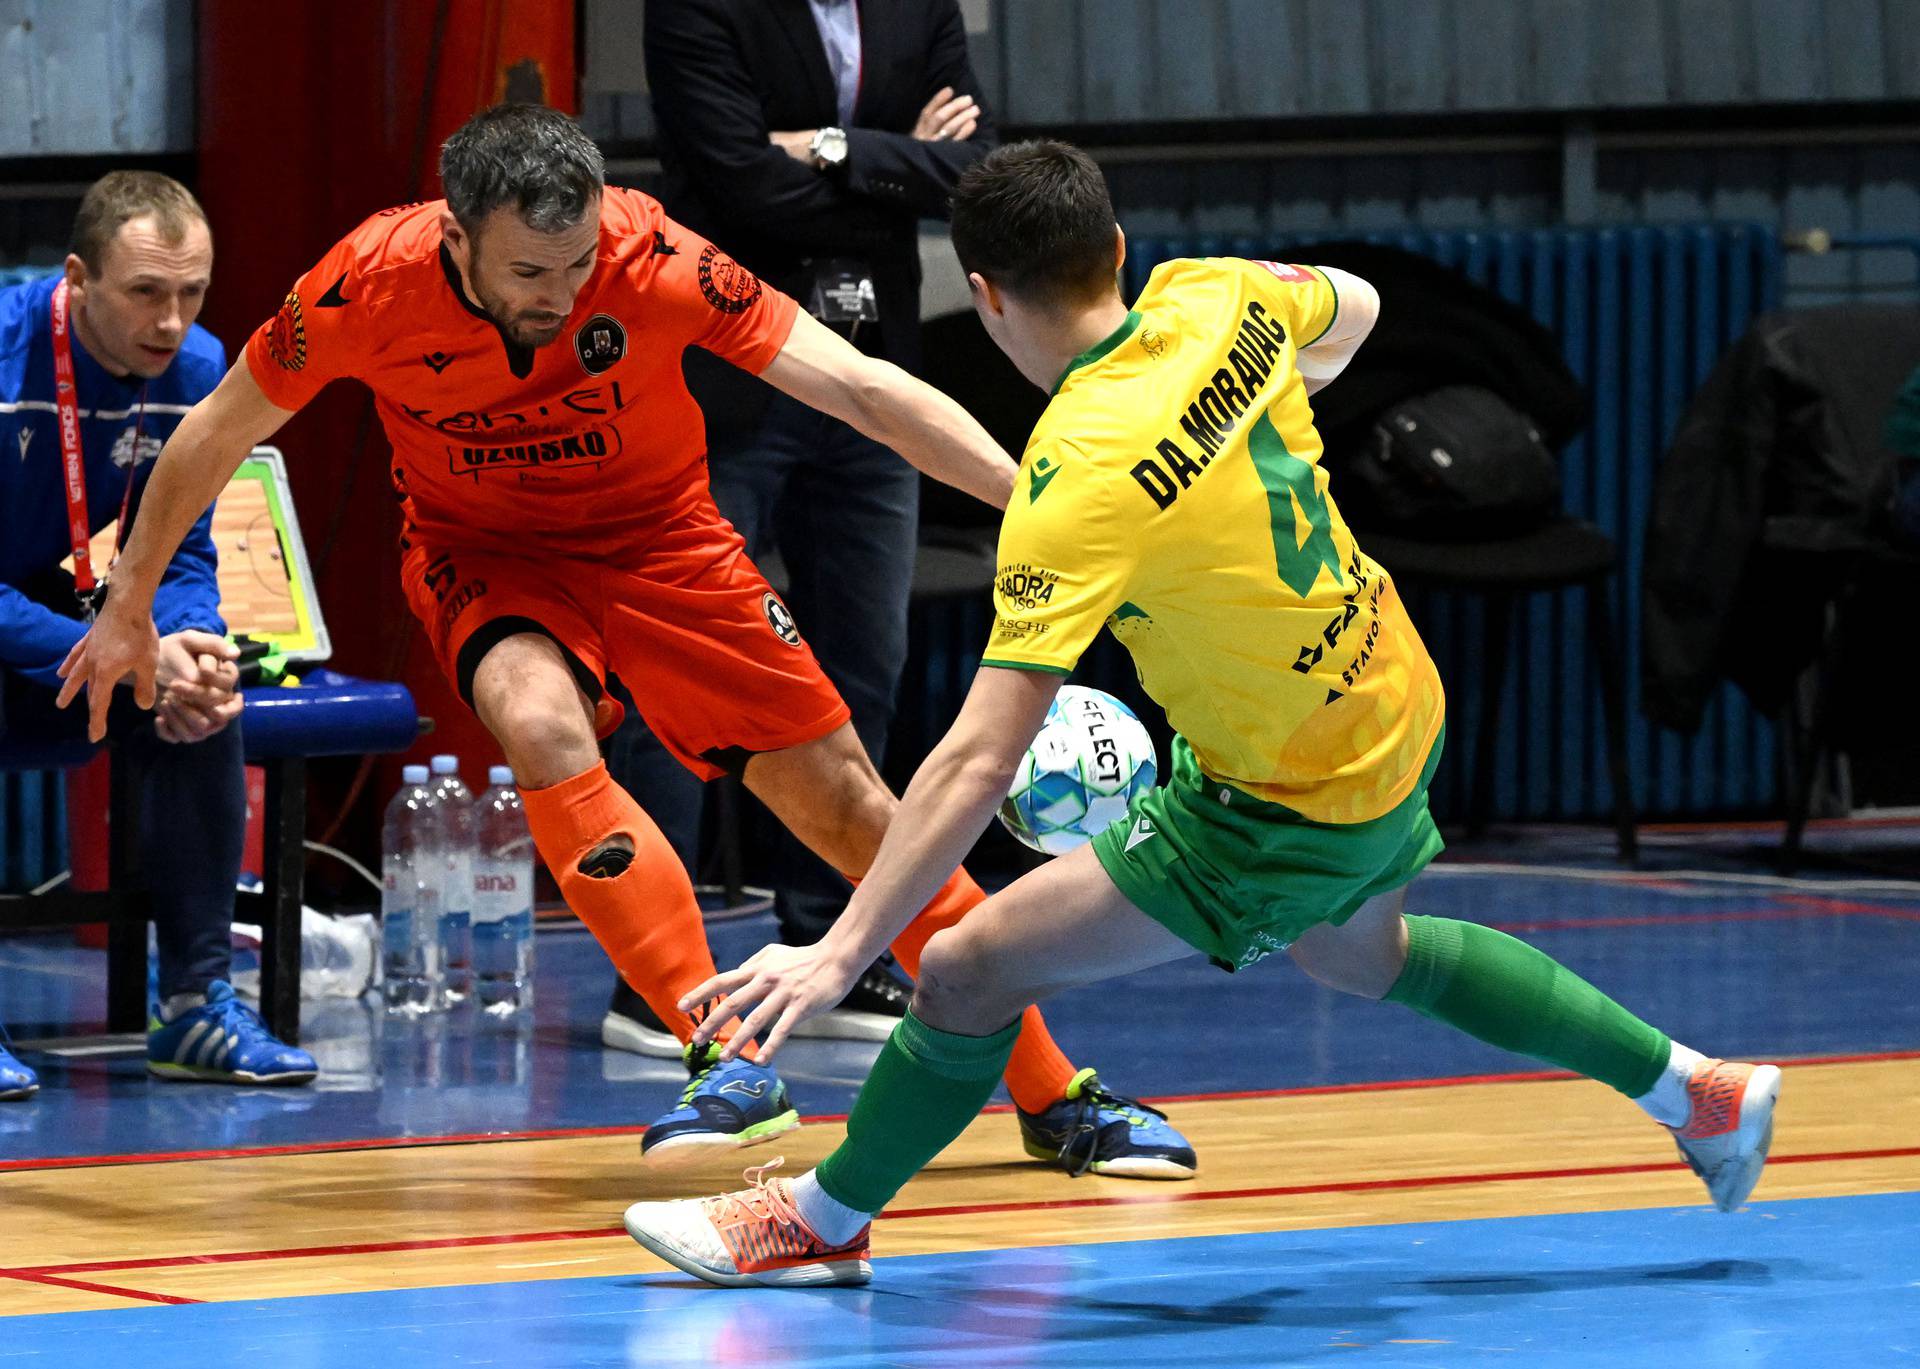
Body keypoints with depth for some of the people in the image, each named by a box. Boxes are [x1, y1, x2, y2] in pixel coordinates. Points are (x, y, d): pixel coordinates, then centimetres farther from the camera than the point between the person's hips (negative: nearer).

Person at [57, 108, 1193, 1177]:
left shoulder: (653, 259, -28)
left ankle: (1055, 1097, 13)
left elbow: (864, 389, -27)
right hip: (485, 555, 0)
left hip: (661, 540, 0)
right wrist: (129, 605, 3)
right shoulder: (367, 287, -25)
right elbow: (218, 433, -7)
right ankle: (731, 1065, -29)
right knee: (543, 726, -33)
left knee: (843, 800, -2)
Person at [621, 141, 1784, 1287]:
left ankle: (822, 1222, 16)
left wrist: (839, 954, -31)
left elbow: (979, 763, -33)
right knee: (1367, 956, 36)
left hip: (1294, 810, -8)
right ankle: (1698, 1091, 45)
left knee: (970, 968, -3)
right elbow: (1352, 309, 15)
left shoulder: (1078, 483, -30)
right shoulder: (1213, 299, -11)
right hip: (1401, 707, 8)